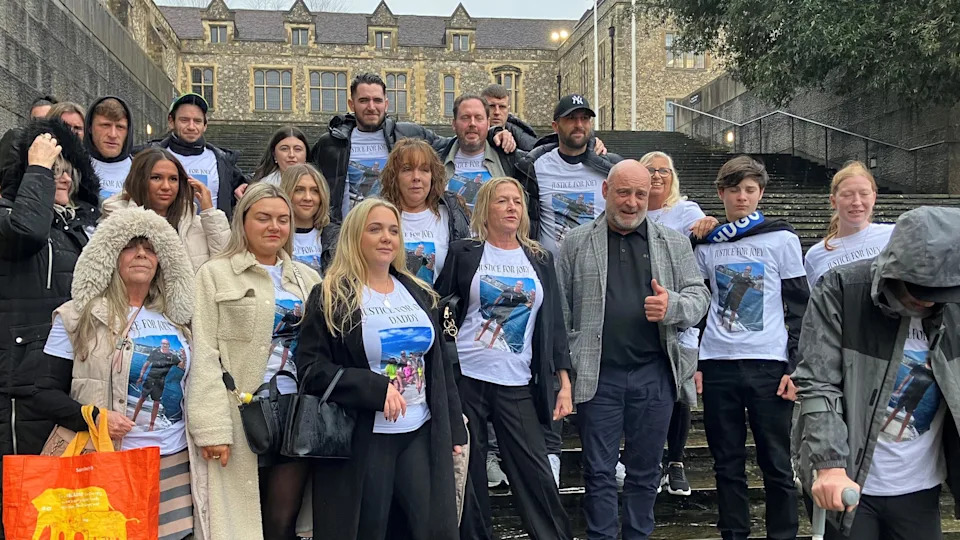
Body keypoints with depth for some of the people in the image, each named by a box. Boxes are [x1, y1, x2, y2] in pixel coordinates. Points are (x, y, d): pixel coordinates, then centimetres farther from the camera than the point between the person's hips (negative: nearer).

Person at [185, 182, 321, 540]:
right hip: (244, 412, -3)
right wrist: (212, 427, -15)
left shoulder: (307, 278, 14)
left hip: (298, 410, 4)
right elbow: (204, 356, -7)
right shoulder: (215, 274, 0)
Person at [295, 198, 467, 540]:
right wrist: (375, 388, -22)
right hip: (361, 438, -4)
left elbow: (440, 365, 14)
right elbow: (312, 368, -12)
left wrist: (454, 428, 10)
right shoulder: (331, 296, -4)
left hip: (422, 433, 5)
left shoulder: (419, 293, 11)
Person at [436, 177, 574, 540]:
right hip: (466, 378, -1)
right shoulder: (463, 253, 2)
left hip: (518, 385, 1)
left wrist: (564, 382, 4)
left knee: (535, 473, -1)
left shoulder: (540, 259, 10)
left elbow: (553, 323, 10)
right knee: (468, 472, 5)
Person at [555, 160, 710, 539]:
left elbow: (699, 296, 7)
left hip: (655, 373, 2)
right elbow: (560, 310, 2)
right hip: (597, 375, -1)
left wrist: (673, 305, -16)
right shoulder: (576, 244, 4)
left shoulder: (674, 243, 8)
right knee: (599, 471, 6)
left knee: (646, 470, 12)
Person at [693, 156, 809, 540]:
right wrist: (693, 363, 8)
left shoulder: (782, 239, 2)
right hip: (718, 364, 2)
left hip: (769, 364, -2)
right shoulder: (706, 245, 9)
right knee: (727, 462, 8)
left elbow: (799, 308, 2)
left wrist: (795, 367, -5)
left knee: (776, 463, 3)